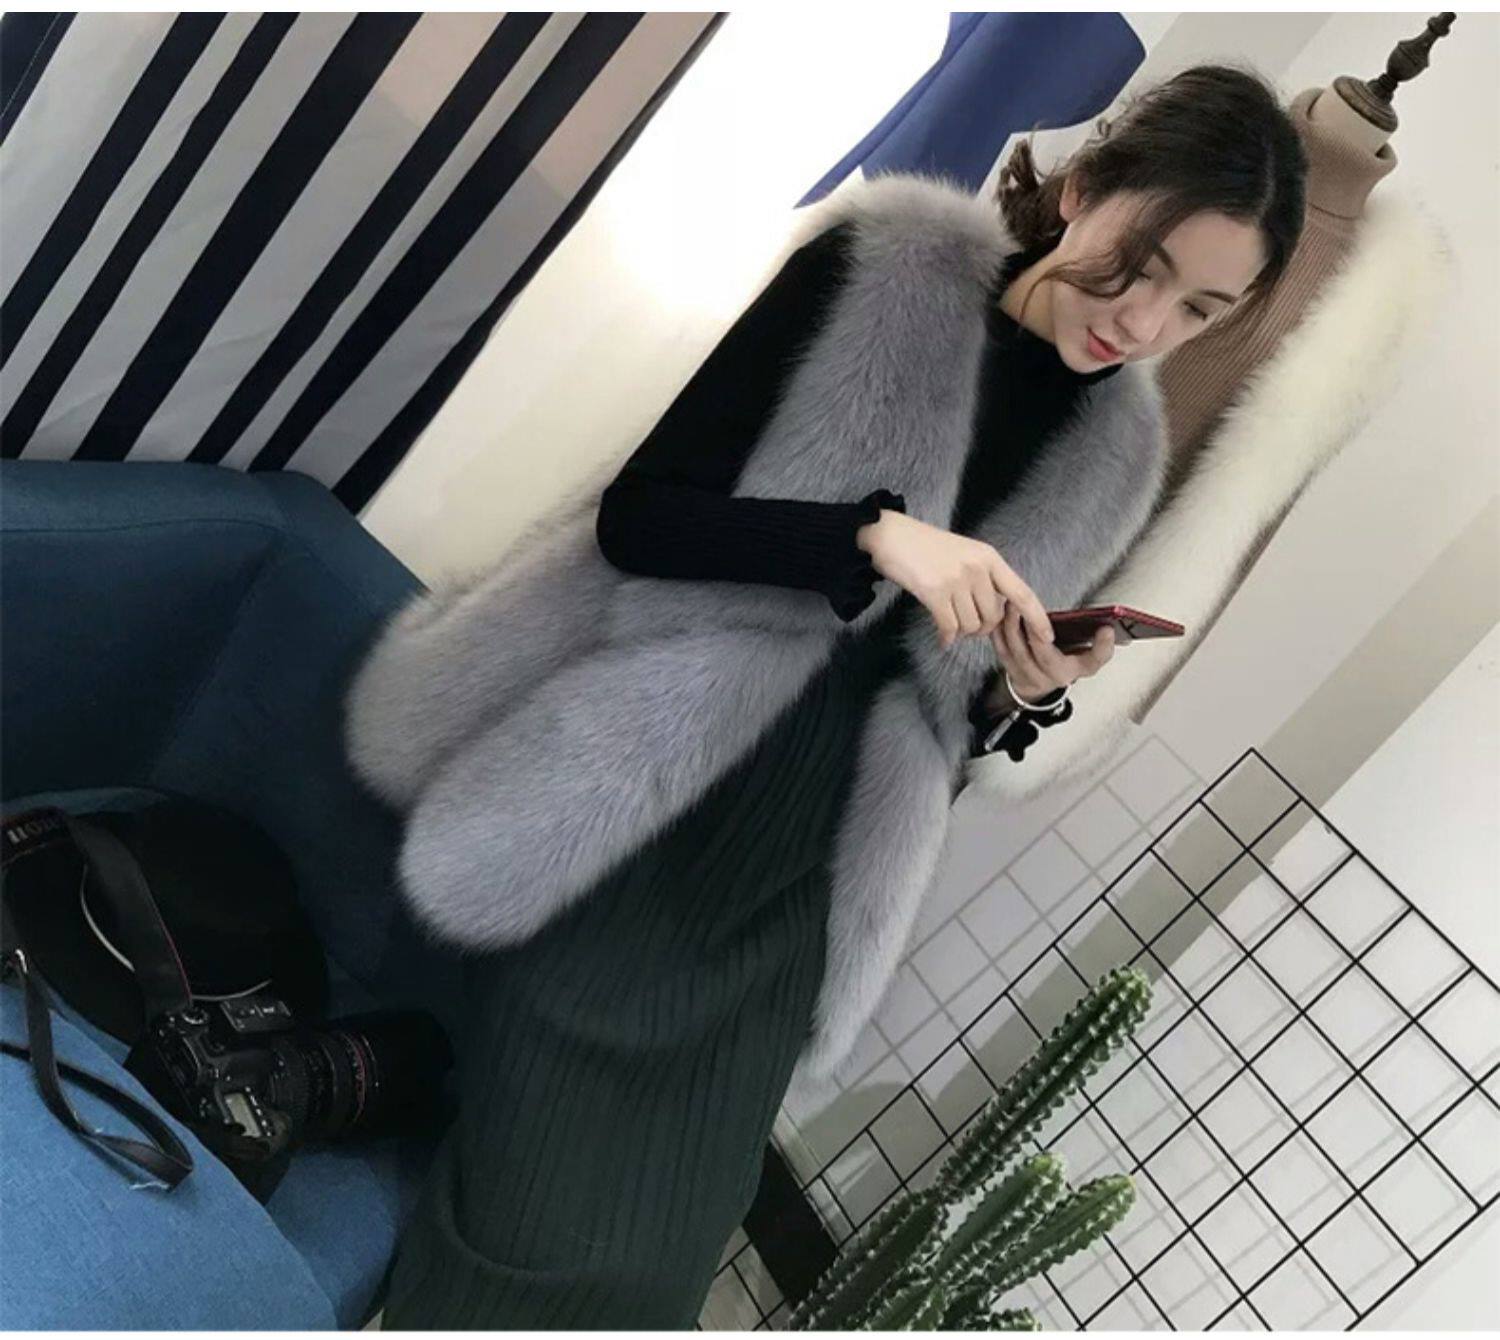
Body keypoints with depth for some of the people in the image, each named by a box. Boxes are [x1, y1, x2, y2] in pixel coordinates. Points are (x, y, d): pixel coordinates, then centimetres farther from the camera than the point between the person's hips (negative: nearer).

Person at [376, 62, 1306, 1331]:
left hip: (779, 882, 3)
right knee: (532, 1190, 7)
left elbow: (953, 719, 7)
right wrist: (877, 536, -27)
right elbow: (636, 516, -16)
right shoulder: (864, 277, -9)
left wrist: (1026, 694, -14)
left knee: (663, 1236, 13)